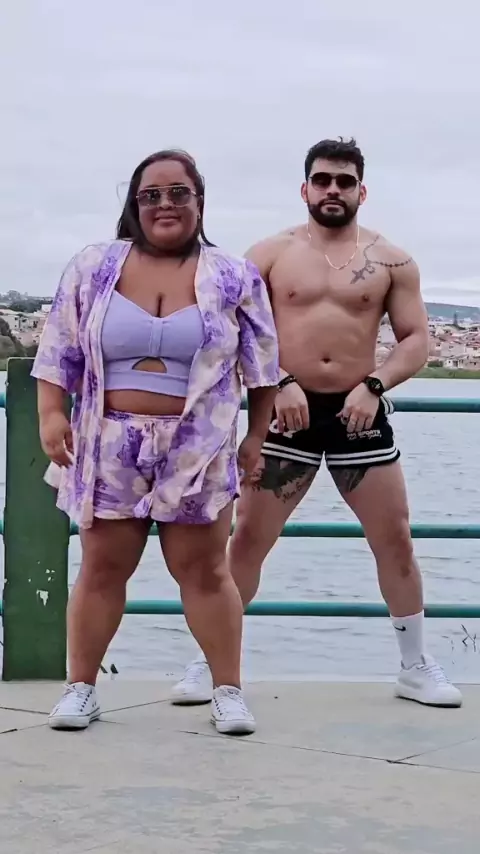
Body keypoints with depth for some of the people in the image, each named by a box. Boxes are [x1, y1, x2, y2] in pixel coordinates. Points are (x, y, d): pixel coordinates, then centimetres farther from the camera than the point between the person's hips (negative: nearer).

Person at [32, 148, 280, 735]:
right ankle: (80, 687, 16)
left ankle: (228, 690, 11)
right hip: (109, 446, 1)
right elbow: (59, 350, 5)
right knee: (102, 570, 6)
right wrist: (51, 415, -5)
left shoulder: (234, 278, 2)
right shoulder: (94, 267, 3)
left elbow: (262, 363, 6)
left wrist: (256, 436, 4)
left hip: (197, 451, -1)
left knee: (204, 571, 3)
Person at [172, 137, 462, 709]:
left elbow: (416, 339, 2)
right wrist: (280, 383, -16)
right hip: (287, 411, -1)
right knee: (247, 538, 1)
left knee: (395, 539, 4)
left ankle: (416, 666, 18)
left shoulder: (390, 261, 4)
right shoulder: (270, 255, 3)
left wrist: (374, 386, -14)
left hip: (359, 413, 1)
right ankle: (210, 661, 11)